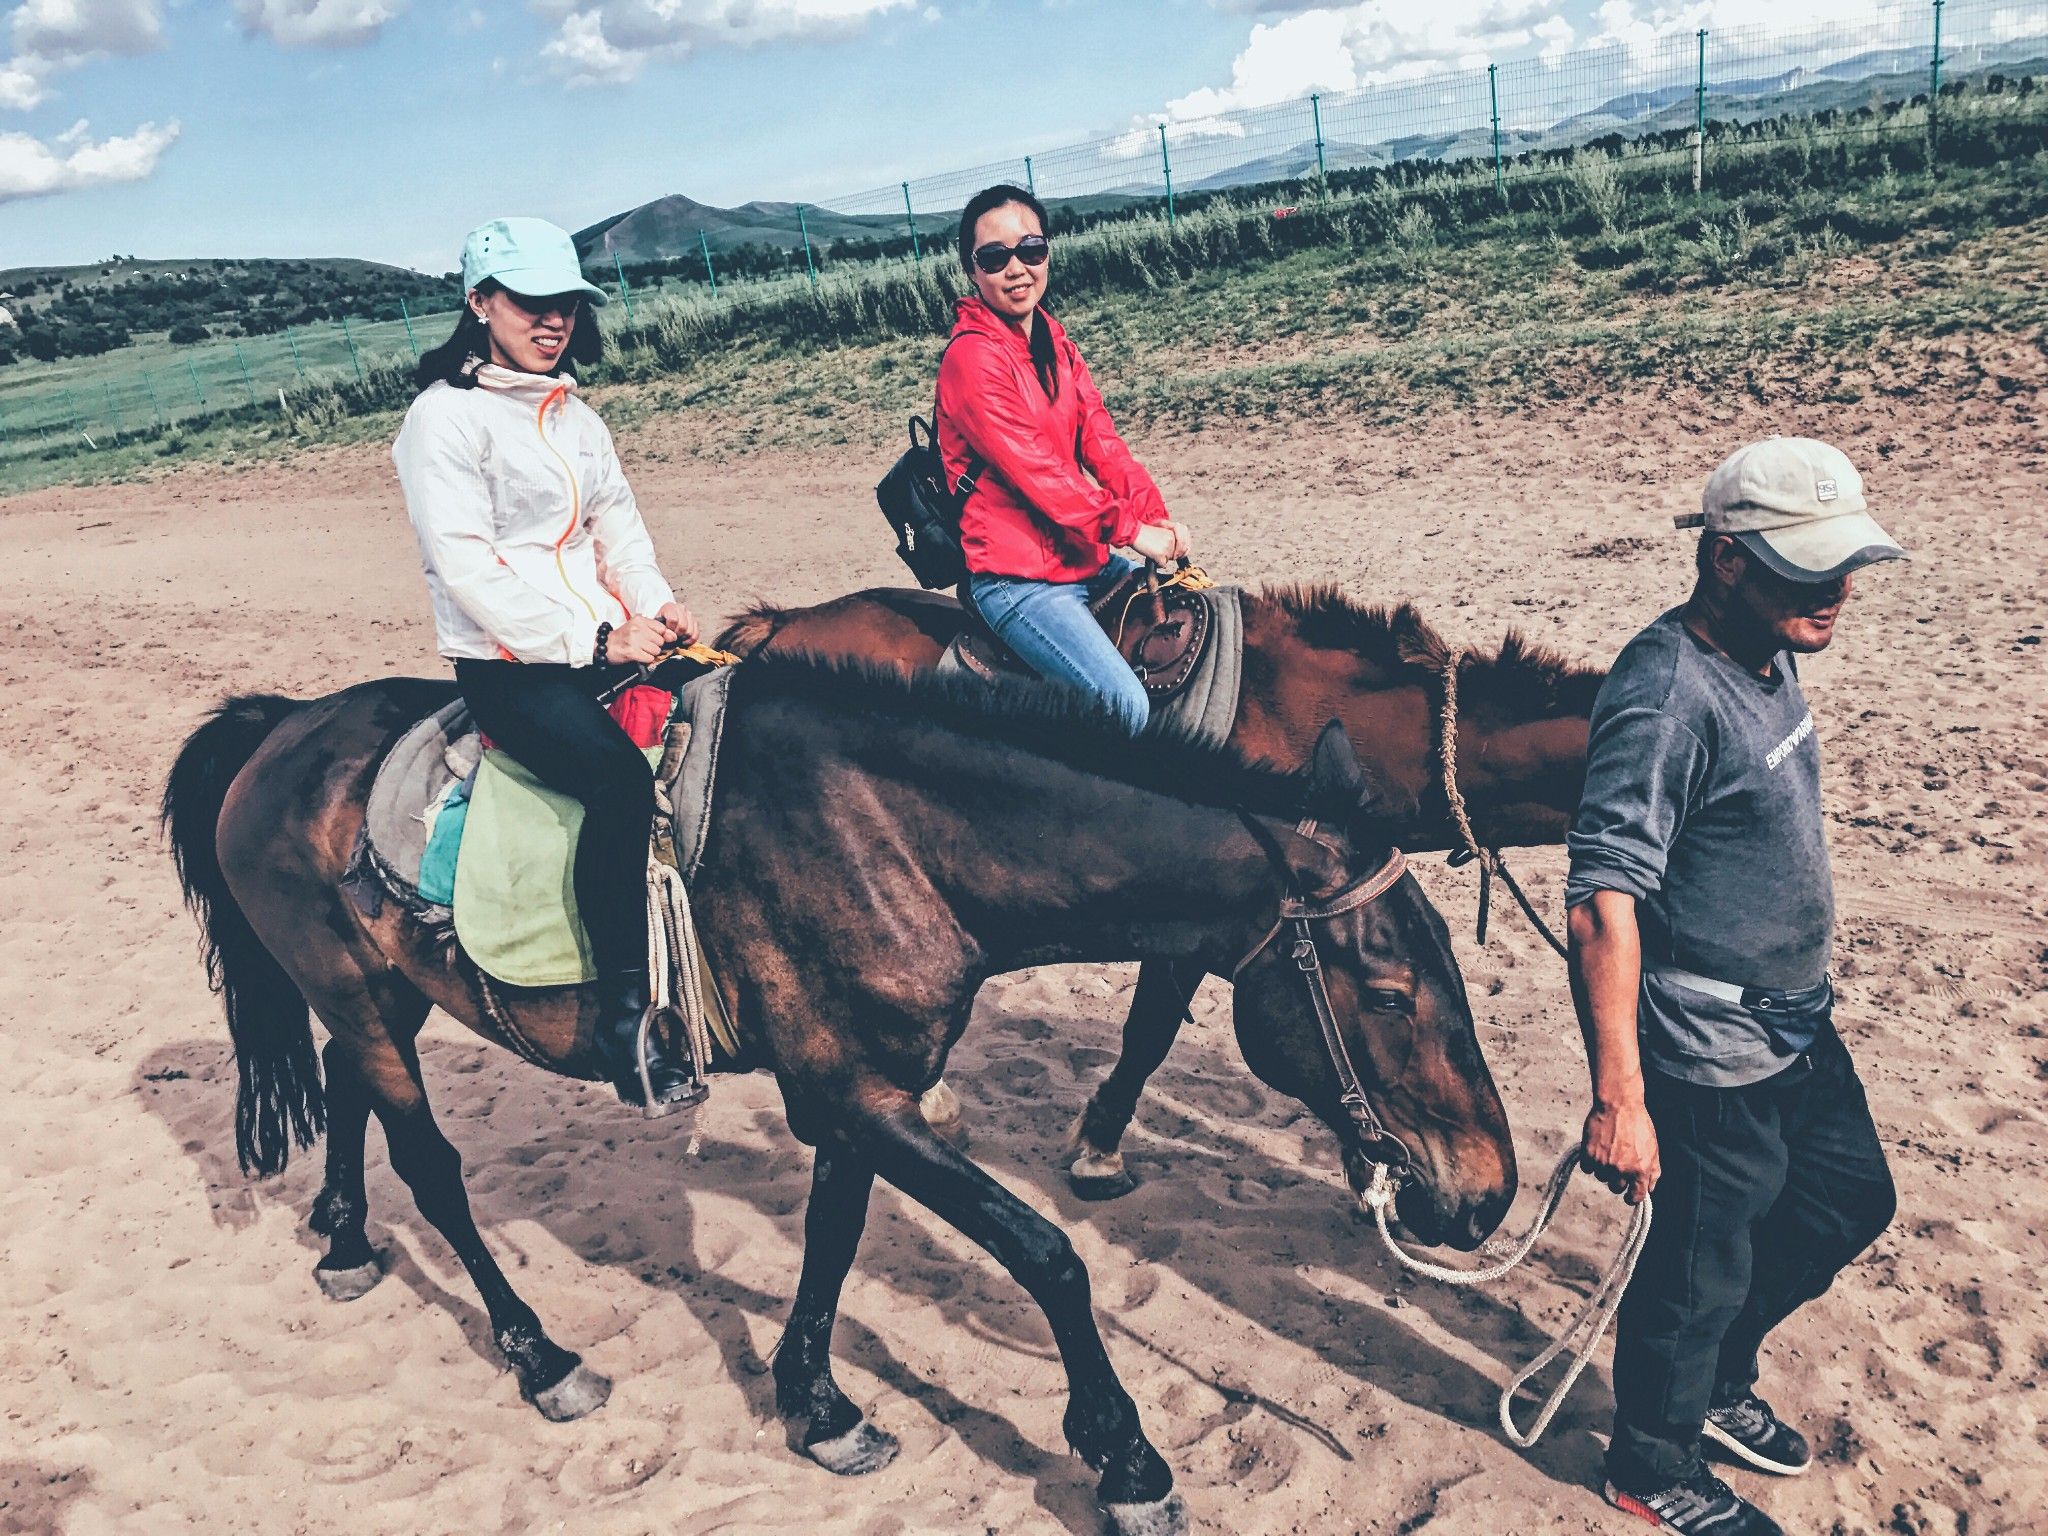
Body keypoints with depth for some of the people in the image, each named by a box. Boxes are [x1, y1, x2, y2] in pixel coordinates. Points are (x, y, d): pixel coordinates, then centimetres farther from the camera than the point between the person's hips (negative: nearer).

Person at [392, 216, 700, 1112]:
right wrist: (592, 639, -21)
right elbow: (468, 569, -16)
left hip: (606, 641, 8)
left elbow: (618, 524, 19)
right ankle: (625, 1018, -25)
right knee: (619, 776, -32)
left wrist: (657, 608, -1)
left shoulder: (572, 413, 17)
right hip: (509, 668, -8)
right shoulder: (446, 416, -7)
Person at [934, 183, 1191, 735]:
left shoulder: (1054, 341, 11)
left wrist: (1158, 523, -8)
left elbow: (1101, 441, 4)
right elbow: (1036, 472, -20)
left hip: (1082, 557, 9)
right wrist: (1129, 529, -15)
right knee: (1129, 709, -22)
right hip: (1018, 582, -9)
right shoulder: (972, 359, -16)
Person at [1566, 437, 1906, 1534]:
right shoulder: (1668, 696, -28)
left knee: (1848, 1206, 24)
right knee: (1702, 1272, 9)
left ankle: (1716, 1384, 46)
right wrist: (1618, 1102, -33)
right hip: (1711, 1061, -9)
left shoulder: (1771, 656, 2)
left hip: (1797, 1024, 9)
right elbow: (1603, 902, -32)